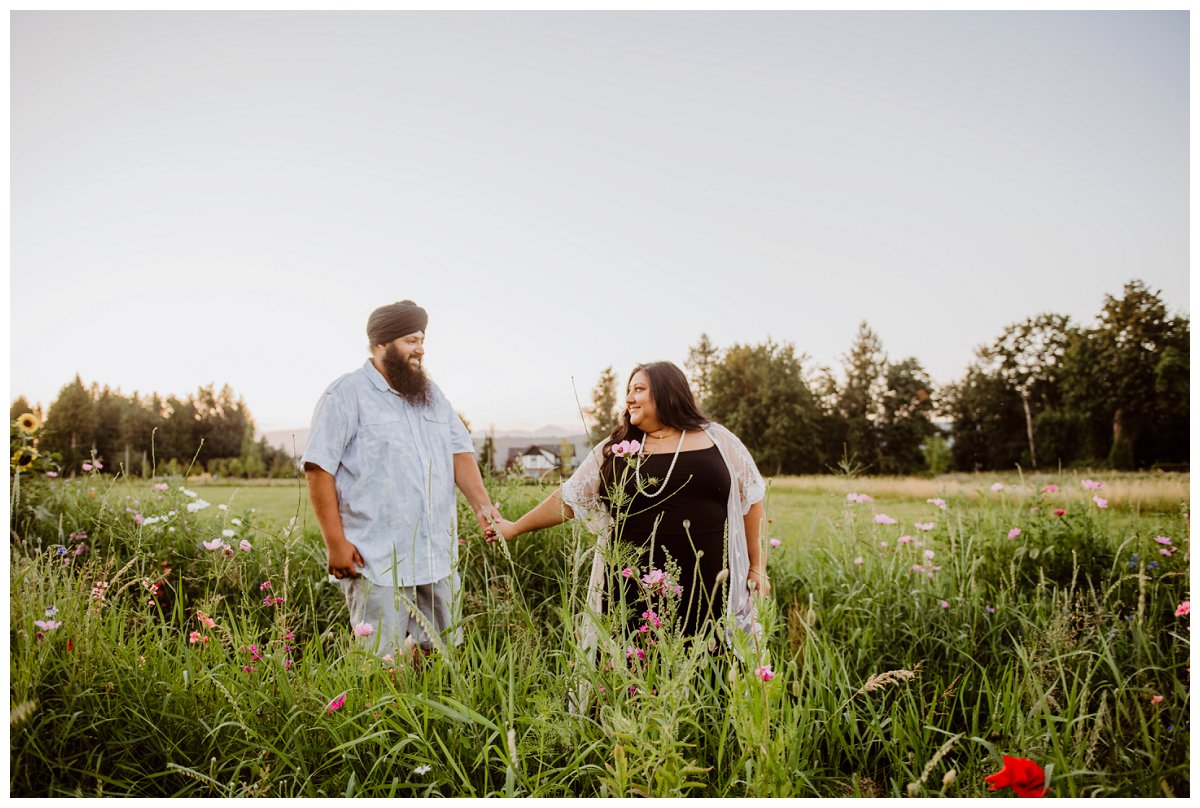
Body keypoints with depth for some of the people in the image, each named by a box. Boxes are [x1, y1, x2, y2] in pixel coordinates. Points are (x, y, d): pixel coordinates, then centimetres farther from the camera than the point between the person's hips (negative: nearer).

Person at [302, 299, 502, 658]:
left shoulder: (431, 393, 16)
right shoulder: (347, 395, -5)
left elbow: (459, 452, 13)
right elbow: (318, 468, -9)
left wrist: (481, 505, -3)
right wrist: (336, 542, -13)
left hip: (438, 558, 7)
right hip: (376, 561, -6)